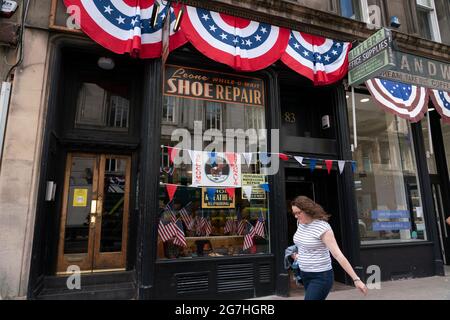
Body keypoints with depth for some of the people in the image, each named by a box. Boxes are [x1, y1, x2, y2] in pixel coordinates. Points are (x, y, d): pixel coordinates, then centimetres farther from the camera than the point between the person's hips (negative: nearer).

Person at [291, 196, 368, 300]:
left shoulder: (323, 227, -22)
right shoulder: (300, 223, 0)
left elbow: (338, 255, -23)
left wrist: (356, 279, -23)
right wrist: (299, 254, 12)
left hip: (321, 276, -7)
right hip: (304, 274, 8)